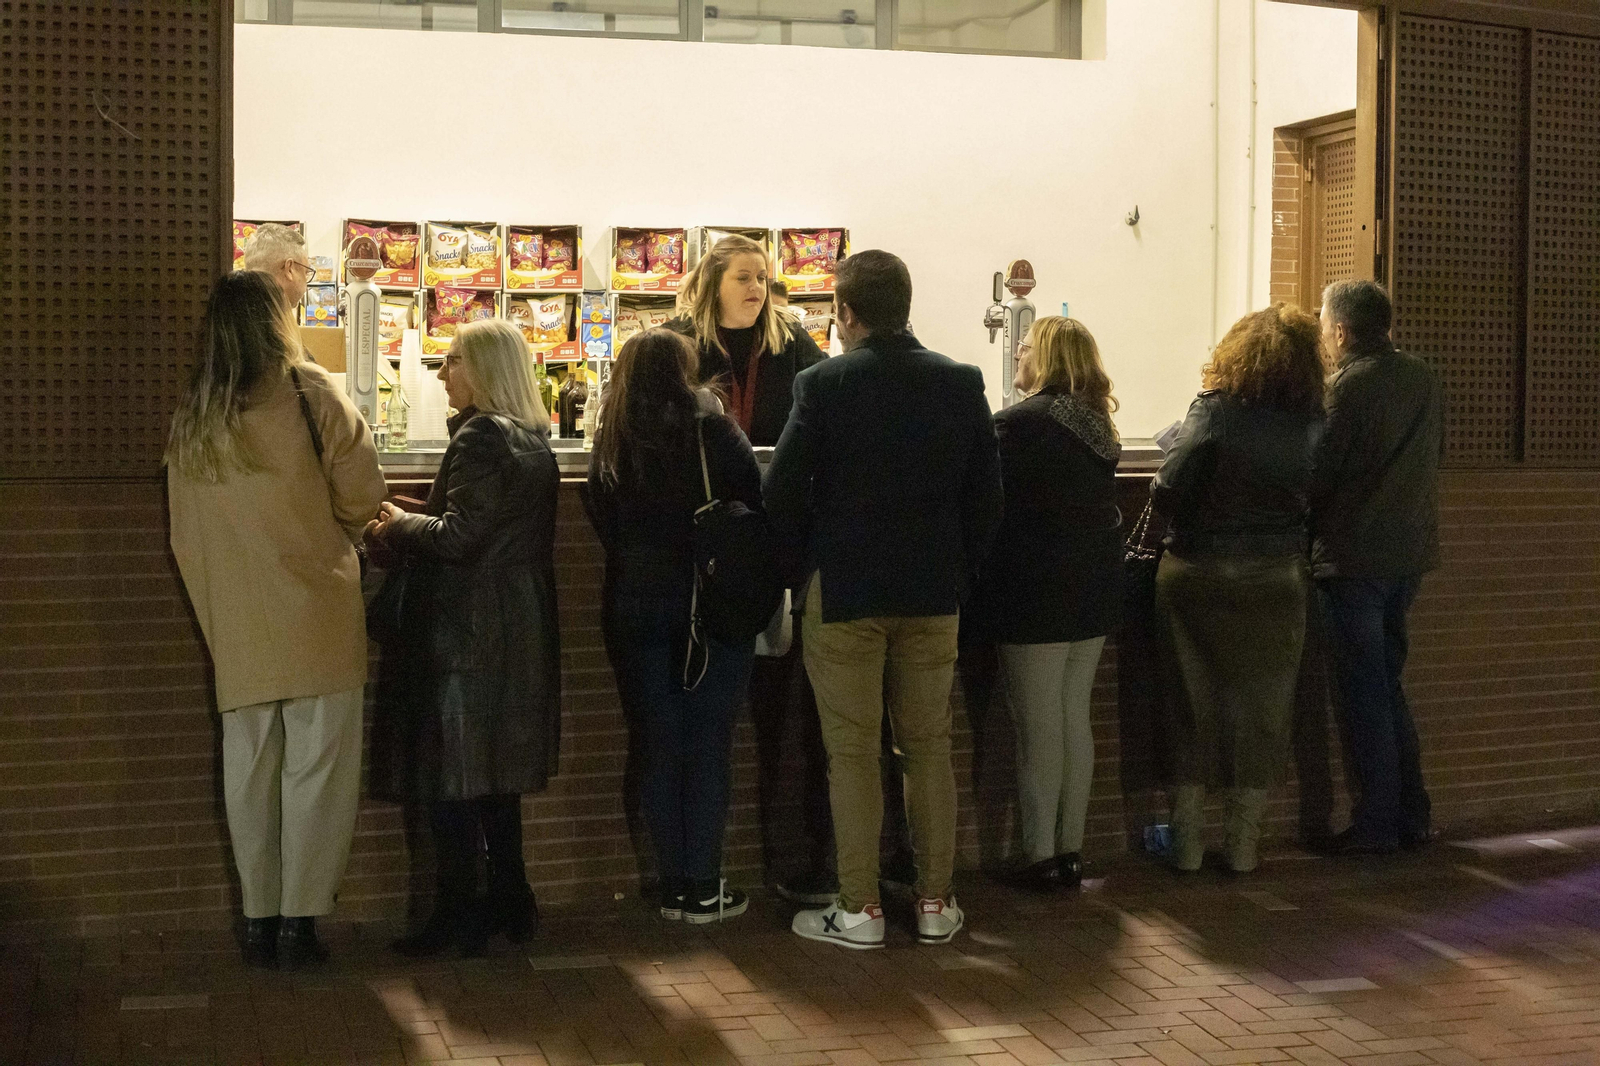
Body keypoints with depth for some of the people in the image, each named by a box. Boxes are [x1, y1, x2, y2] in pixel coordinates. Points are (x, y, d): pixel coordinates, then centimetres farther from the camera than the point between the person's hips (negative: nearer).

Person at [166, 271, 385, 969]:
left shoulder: (191, 420, 6)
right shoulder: (310, 396, -7)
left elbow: (184, 537, 11)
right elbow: (361, 497, -5)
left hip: (234, 624, 4)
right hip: (316, 619, -4)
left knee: (248, 773, 10)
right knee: (316, 769, 3)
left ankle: (259, 921, 16)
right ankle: (299, 921, 4)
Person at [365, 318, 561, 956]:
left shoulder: (481, 436, -15)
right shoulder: (533, 441, 13)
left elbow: (460, 535, -22)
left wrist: (399, 528, -5)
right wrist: (411, 534, 13)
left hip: (466, 633, -9)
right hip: (518, 632, 9)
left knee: (449, 773, -2)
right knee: (496, 772, 16)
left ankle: (457, 915, 2)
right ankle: (509, 901, 22)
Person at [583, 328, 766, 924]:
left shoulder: (610, 443, 3)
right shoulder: (714, 431, -6)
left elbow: (604, 527, 6)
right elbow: (756, 507, -5)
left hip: (636, 607, 3)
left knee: (660, 747, 9)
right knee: (709, 746, 3)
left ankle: (674, 888, 13)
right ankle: (705, 889, 5)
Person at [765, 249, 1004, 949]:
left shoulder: (823, 384, -11)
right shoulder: (962, 383, 0)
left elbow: (782, 491, -10)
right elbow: (987, 497, 3)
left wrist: (805, 569, 4)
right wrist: (959, 571, 13)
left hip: (843, 594, -3)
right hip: (934, 592, 4)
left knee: (852, 752, 4)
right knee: (929, 746, 12)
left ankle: (859, 909, 9)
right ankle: (936, 902, 17)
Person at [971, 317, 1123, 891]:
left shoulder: (1017, 423, -15)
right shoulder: (1096, 425, 9)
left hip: (1035, 595, -7)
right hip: (1094, 590, 7)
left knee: (1038, 726, -1)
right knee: (1075, 719, 12)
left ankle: (1040, 854, 4)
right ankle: (1070, 849, 18)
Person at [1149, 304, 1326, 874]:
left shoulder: (1214, 409, -13)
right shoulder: (1312, 423, -5)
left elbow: (1168, 491, -17)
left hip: (1197, 575, -1)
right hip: (1275, 581, 2)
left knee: (1193, 700, 10)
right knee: (1260, 706, 12)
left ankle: (1187, 838, 17)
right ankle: (1243, 842, 17)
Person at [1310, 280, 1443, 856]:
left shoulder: (1351, 384, -15)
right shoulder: (1423, 378, 8)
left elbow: (1318, 473, -14)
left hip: (1353, 556, -7)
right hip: (1410, 552, 7)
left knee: (1363, 691, 1)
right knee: (1388, 684, 17)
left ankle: (1376, 822, 6)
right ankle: (1412, 815, 19)